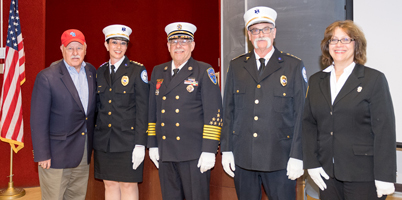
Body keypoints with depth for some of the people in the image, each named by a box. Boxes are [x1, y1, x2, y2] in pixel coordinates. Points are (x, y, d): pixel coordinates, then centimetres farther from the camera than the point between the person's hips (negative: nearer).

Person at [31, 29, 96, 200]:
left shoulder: (92, 72, 4)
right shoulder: (47, 77, -13)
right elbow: (38, 120, -12)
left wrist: (91, 144, 10)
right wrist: (42, 154, -13)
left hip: (84, 153, 5)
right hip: (57, 154, -5)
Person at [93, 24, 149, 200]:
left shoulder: (137, 70, -3)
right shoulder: (100, 72, 10)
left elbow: (142, 109, -7)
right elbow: (98, 107, 13)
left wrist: (140, 144, -13)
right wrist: (93, 137, 8)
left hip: (127, 139, -4)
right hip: (103, 141, 4)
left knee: (128, 184, 2)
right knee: (109, 184, 10)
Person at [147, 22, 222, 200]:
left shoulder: (204, 71, -2)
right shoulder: (158, 72, 14)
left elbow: (213, 113, -8)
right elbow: (152, 110, 16)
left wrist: (209, 150, -13)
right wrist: (152, 144, 12)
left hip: (194, 153, -5)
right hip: (165, 153, 5)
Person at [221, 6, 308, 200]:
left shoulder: (294, 66, 0)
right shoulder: (236, 66, 8)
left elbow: (301, 115, -3)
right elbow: (228, 111, 9)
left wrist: (297, 156, -7)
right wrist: (226, 150, 5)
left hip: (279, 160, -2)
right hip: (242, 158, 3)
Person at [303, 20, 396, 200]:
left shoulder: (374, 79, -2)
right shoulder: (316, 81, 10)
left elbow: (385, 130, -7)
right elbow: (308, 124, 8)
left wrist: (384, 178, -12)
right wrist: (311, 164, -1)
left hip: (363, 175, -3)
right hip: (327, 173, 3)